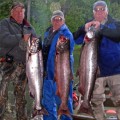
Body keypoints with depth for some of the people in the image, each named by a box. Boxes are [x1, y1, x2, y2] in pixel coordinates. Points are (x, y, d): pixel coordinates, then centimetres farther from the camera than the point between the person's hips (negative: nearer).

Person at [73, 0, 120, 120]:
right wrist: (83, 29, -23)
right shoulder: (88, 26, 9)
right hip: (96, 70, 2)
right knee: (96, 101, 8)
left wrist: (101, 28, -32)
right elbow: (76, 39, -3)